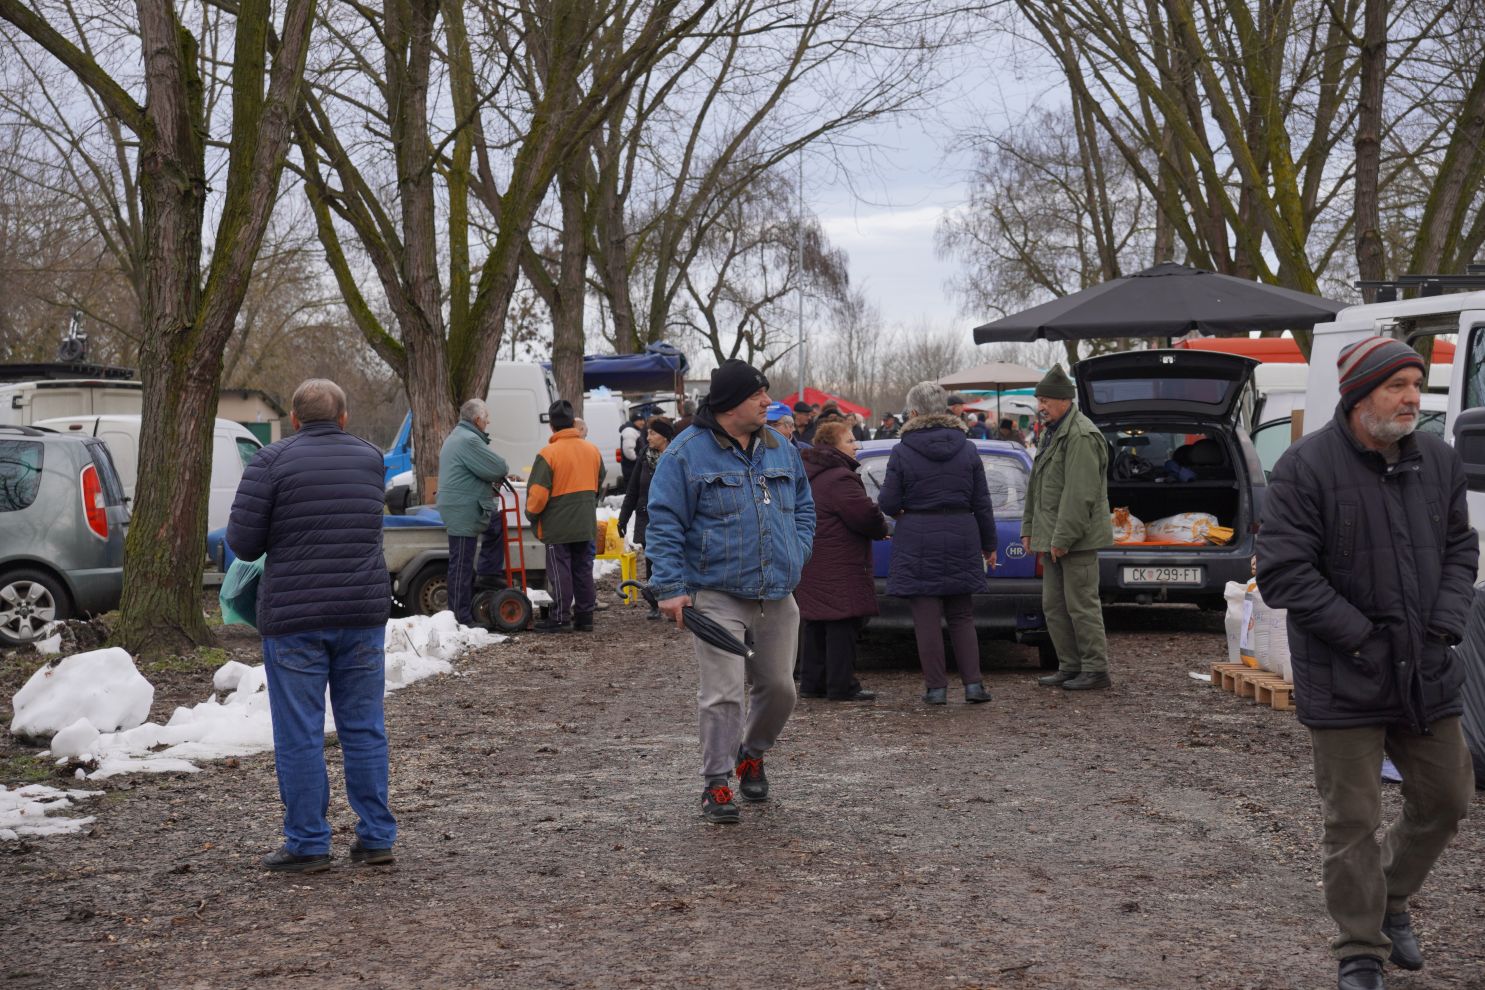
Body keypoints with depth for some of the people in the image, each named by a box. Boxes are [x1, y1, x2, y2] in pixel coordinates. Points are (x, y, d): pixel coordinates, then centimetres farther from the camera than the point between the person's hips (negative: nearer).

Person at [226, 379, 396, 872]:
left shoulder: (273, 461, -6)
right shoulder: (371, 459, 9)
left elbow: (242, 541, -9)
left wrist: (282, 536, 10)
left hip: (294, 617, -4)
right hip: (363, 612, 4)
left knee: (299, 735, 3)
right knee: (364, 728, 10)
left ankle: (308, 844, 6)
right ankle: (376, 837, 14)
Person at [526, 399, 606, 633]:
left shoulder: (548, 454, -15)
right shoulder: (592, 450, 6)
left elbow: (538, 493, -16)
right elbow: (600, 485, 17)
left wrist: (532, 514, 2)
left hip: (558, 526, -6)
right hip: (586, 525, 6)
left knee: (560, 571, 0)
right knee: (583, 568, 12)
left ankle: (560, 618, 1)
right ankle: (585, 615, 15)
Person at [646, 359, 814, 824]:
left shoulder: (780, 450, 11)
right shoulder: (686, 453, -6)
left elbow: (804, 510, 22)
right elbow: (664, 523, -6)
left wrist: (795, 559, 7)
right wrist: (670, 586, -13)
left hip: (776, 597, 5)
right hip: (717, 597, -5)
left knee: (779, 687, 11)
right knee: (722, 693, -9)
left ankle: (751, 755, 35)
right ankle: (717, 784, 2)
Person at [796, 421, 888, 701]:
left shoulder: (810, 475, 16)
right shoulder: (839, 479, -17)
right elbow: (865, 515, -22)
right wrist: (882, 529, 0)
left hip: (811, 562, 10)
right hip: (838, 569, -10)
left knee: (816, 623, 15)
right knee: (841, 625, -5)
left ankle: (812, 682, 19)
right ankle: (841, 686, -4)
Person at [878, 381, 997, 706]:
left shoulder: (901, 453, -7)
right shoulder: (967, 450, 3)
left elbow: (888, 502, -7)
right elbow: (982, 503, 5)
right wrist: (989, 545, 13)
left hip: (917, 542, -3)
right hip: (961, 539, 3)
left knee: (927, 618, 2)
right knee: (962, 617, 12)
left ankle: (936, 687, 3)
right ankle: (973, 683, 5)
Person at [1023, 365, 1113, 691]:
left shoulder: (1081, 437, -17)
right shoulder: (1052, 433, 17)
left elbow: (1080, 494, -22)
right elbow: (1036, 488, 23)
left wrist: (1063, 538, -23)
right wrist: (1028, 528, 19)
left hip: (1076, 538, -10)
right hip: (1053, 537, 10)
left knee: (1082, 605, -5)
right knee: (1054, 606, 12)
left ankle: (1095, 670, 2)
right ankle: (1070, 667, 20)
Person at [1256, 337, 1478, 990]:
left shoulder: (1439, 462, 6)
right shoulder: (1307, 467, -13)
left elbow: (1460, 549, 14)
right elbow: (1282, 570, -16)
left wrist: (1446, 622, -3)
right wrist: (1359, 636, -16)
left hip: (1428, 675, 6)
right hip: (1344, 684, -6)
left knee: (1445, 801, 15)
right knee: (1352, 823, 2)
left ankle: (1390, 899, 40)